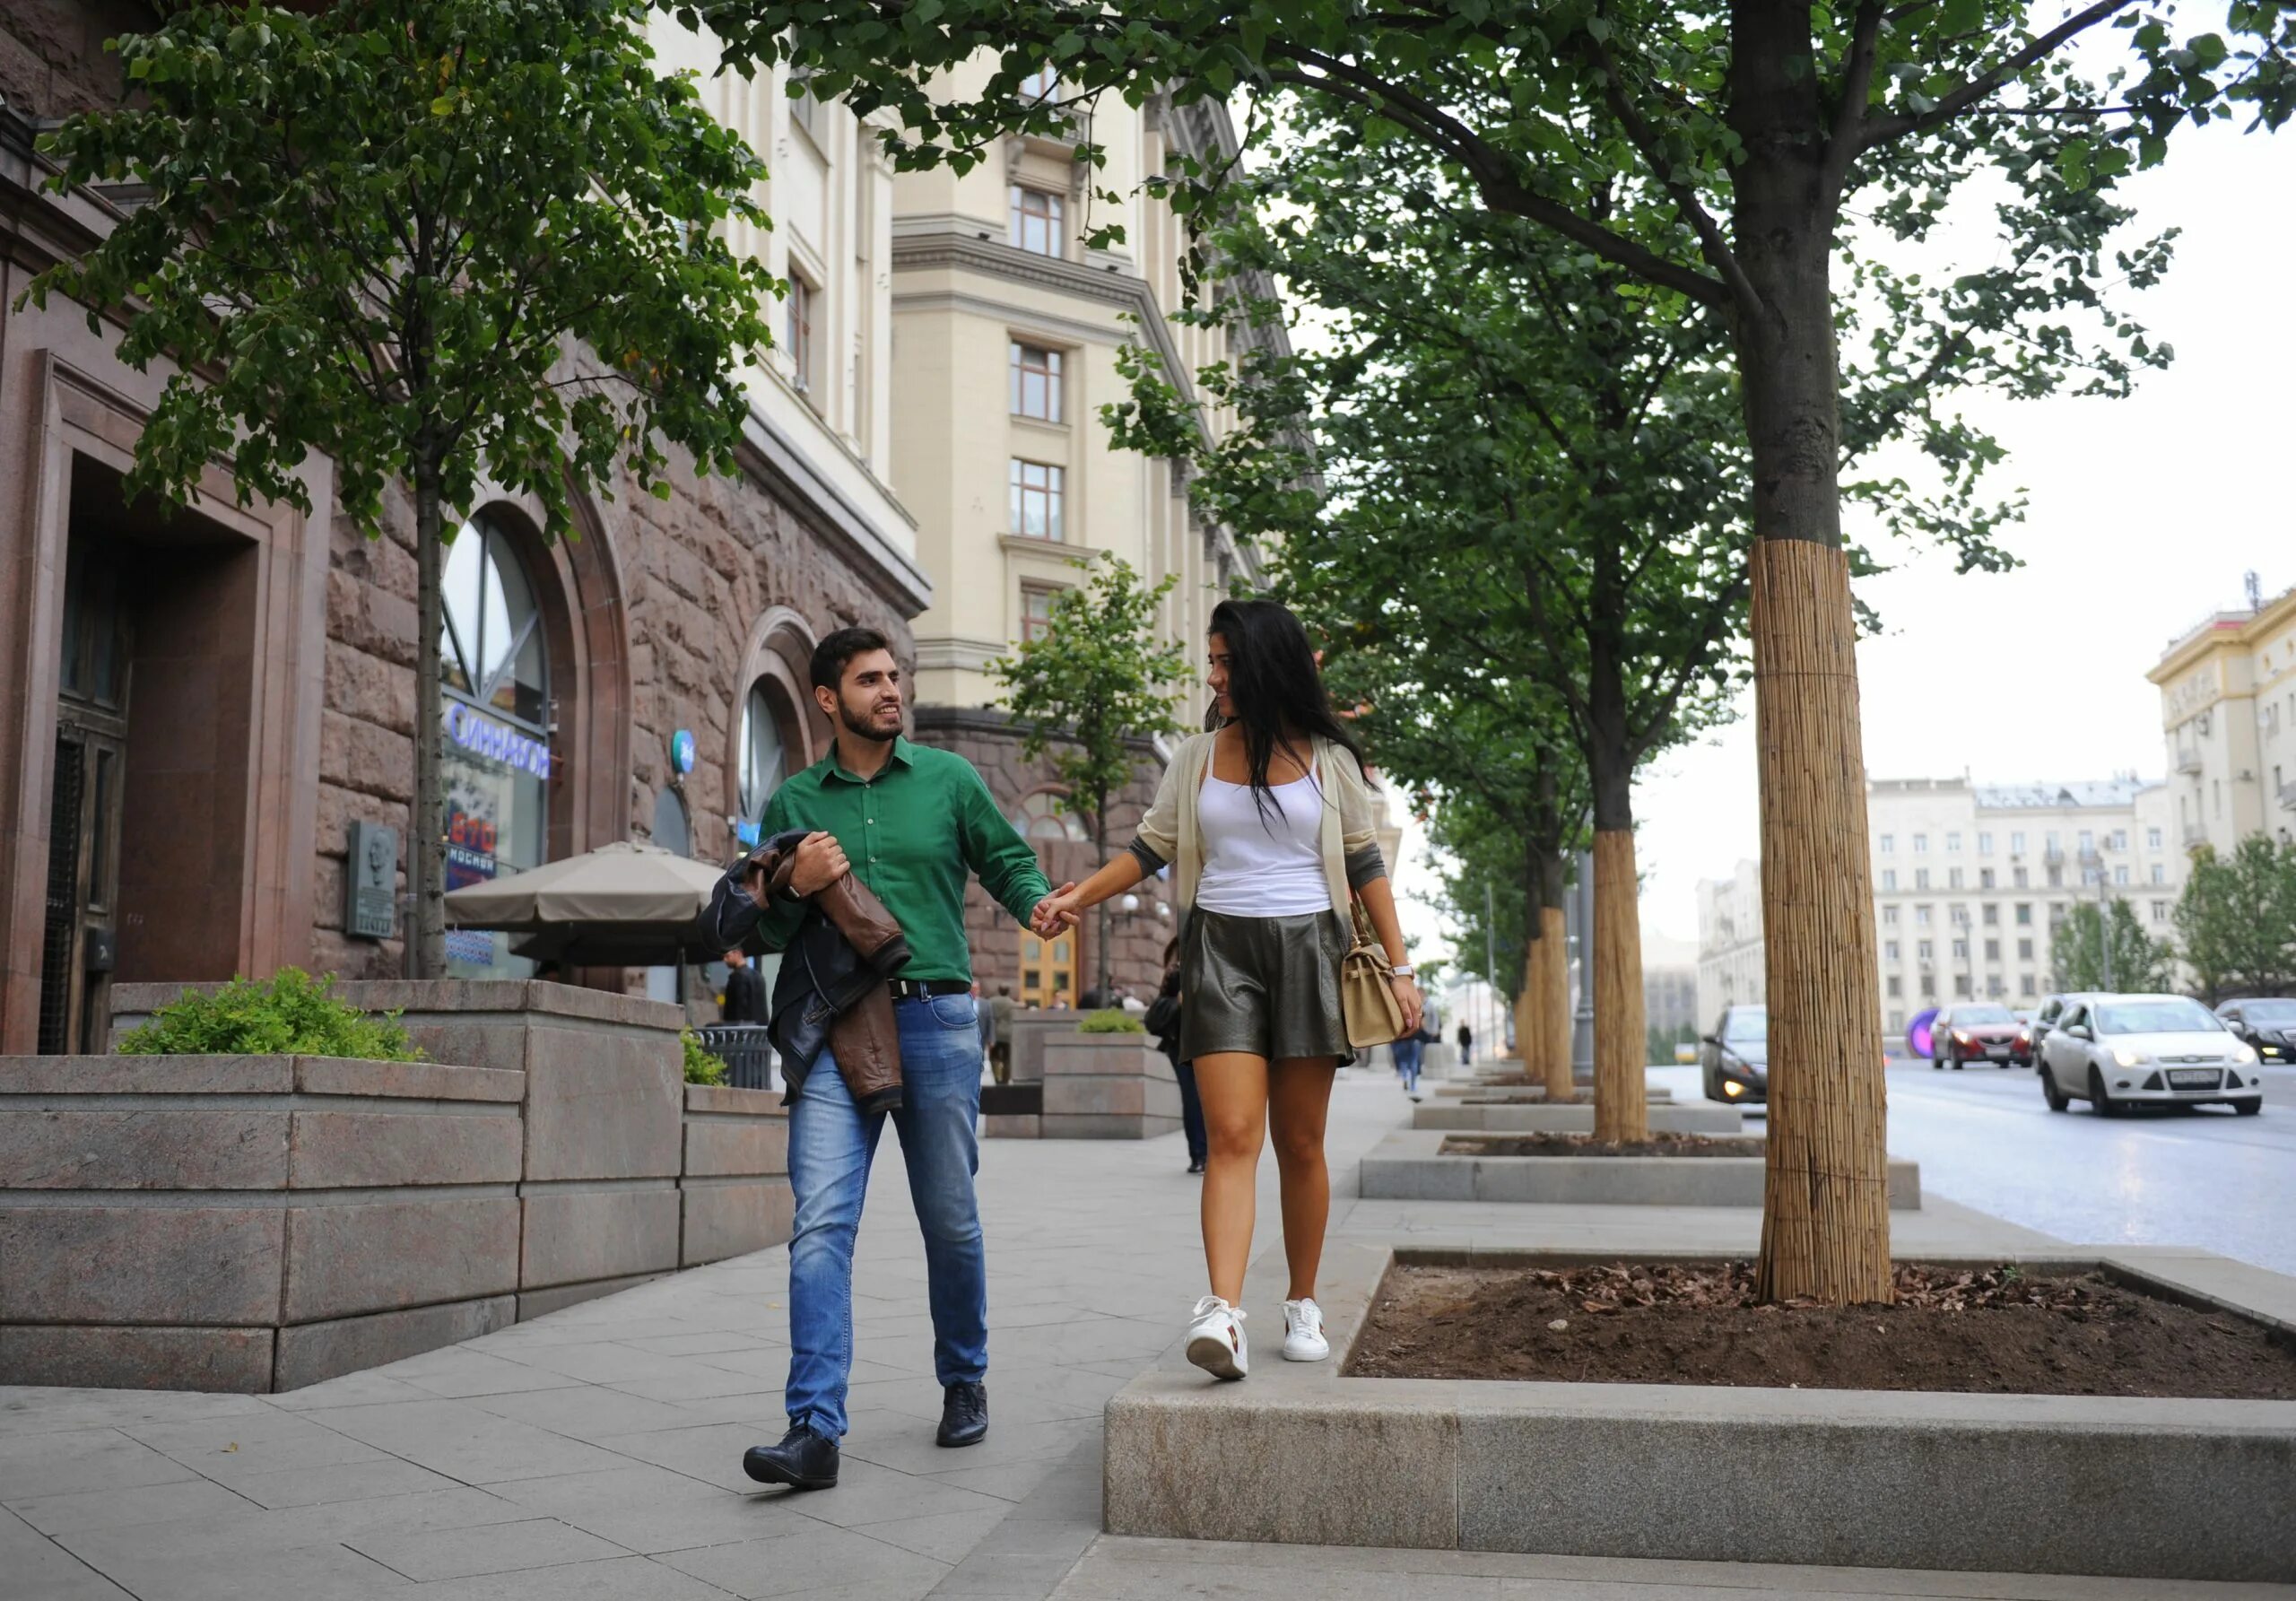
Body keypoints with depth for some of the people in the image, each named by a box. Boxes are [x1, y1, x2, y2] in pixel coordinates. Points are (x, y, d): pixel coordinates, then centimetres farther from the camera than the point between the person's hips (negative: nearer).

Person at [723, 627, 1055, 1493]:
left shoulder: (948, 778, 9)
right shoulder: (794, 802, 11)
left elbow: (1009, 861, 12)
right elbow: (766, 932, 14)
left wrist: (1042, 903, -10)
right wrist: (792, 891, -7)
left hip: (936, 1020, 0)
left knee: (951, 1221, 9)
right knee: (820, 1225, -11)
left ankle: (964, 1381, 31)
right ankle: (814, 1429, -11)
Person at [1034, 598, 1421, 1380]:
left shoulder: (1329, 758, 5)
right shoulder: (1196, 758, 8)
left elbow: (1364, 867, 7)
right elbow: (1151, 850, 12)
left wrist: (1399, 968, 3)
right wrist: (1076, 897, -2)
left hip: (1307, 947, 0)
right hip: (1220, 950, 0)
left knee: (1300, 1142, 6)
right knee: (1232, 1136, -13)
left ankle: (1302, 1306, 20)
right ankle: (1223, 1315, -23)